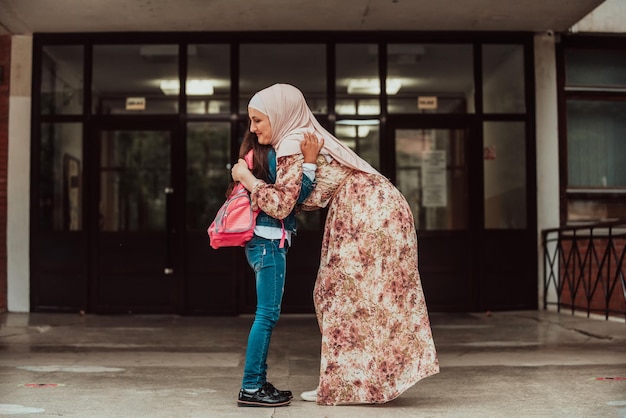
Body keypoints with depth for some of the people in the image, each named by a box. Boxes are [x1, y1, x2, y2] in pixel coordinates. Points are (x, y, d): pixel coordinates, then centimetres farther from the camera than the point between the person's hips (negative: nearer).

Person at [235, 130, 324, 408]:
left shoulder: (259, 155, 17)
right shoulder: (271, 156, -11)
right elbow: (298, 194, -14)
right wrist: (309, 161, -15)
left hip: (264, 242, 10)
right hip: (270, 242, -10)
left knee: (267, 315, 11)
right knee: (267, 314, -8)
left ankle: (258, 382, 16)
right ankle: (250, 388, -6)